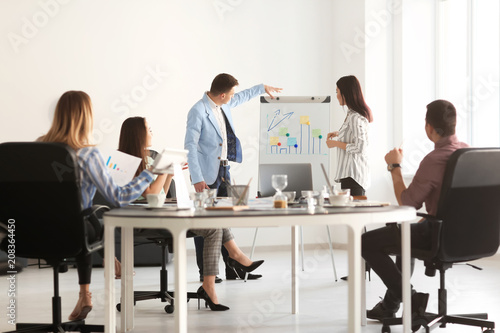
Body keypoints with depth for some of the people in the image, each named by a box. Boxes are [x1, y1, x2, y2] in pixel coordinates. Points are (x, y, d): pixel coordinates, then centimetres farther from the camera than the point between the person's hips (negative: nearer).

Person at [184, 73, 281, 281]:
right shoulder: (198, 111, -17)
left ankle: (233, 268, 16)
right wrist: (197, 178, -24)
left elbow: (242, 97, 31)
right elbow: (190, 146, -19)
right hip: (207, 174, -8)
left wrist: (263, 88, 39)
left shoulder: (224, 105, 8)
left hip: (223, 170, 8)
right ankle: (204, 272, 8)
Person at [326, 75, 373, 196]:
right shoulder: (351, 114, 14)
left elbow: (360, 148, -23)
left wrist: (336, 143, -14)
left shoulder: (355, 117, -17)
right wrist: (339, 134, 19)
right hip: (350, 172, 11)